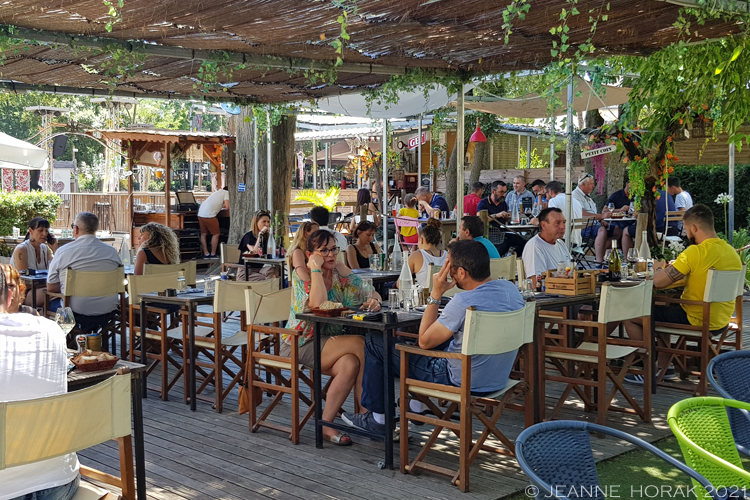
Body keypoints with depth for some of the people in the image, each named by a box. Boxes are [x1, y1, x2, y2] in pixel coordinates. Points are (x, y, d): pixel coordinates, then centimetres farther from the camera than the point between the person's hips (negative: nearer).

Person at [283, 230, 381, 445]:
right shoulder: (302, 273, -11)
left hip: (329, 341, 5)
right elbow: (318, 305, -28)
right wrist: (316, 269, -23)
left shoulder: (340, 271, 4)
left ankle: (326, 425, -17)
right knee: (360, 343, -25)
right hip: (301, 344, -5)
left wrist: (374, 300, -25)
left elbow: (369, 292, -2)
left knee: (350, 365, -28)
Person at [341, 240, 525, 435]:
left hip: (462, 381, -8)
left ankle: (378, 417, 21)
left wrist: (435, 295, -13)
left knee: (375, 342, 4)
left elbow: (424, 341, -16)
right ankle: (416, 403, 41)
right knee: (438, 332, 33)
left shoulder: (463, 302, -29)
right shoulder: (510, 288, -5)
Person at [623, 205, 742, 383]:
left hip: (696, 321, -9)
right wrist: (675, 269, 15)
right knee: (664, 309, 34)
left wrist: (658, 271, 2)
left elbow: (659, 282, -21)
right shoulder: (732, 251, 3)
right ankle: (662, 367, 35)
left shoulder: (696, 252, -23)